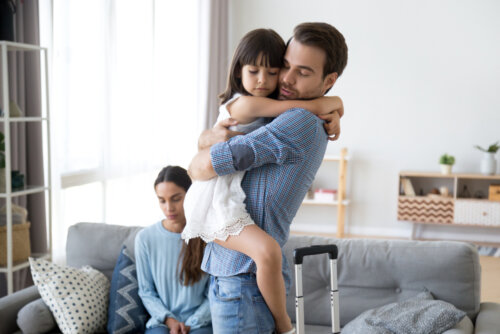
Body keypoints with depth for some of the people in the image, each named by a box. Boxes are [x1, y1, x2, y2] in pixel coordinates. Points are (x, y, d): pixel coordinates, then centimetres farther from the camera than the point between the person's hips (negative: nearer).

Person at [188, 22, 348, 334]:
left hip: (244, 279, -9)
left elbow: (205, 165, -21)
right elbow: (203, 141, 14)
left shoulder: (301, 121, -19)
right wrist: (211, 137, -9)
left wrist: (197, 164, 2)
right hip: (229, 272, 9)